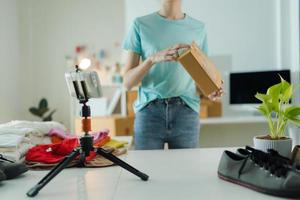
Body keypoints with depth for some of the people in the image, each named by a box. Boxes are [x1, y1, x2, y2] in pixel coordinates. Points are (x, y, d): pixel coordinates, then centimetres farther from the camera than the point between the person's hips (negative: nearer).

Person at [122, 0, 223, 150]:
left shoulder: (199, 28, 8)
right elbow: (128, 82, -1)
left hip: (186, 112, 2)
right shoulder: (140, 25, 2)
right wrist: (153, 59, -17)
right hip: (148, 111, -1)